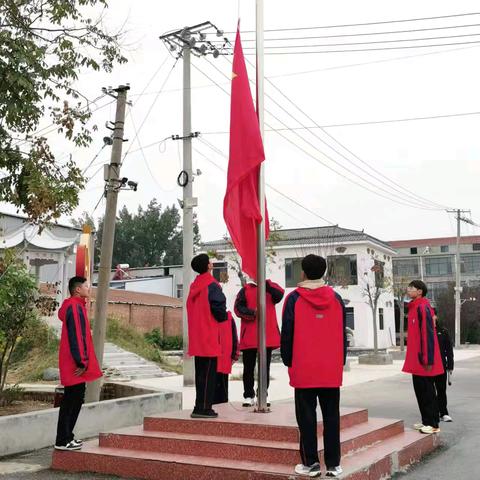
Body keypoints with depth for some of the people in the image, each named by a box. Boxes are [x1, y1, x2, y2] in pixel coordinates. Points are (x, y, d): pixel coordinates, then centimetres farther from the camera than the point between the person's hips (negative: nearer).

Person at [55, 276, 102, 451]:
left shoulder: (75, 306, 16)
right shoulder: (75, 307, -15)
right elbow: (75, 337, -21)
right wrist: (81, 362, -21)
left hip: (74, 364, 10)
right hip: (74, 365, -10)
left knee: (75, 399, 14)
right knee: (71, 401, -5)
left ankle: (67, 436, 21)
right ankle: (63, 441, 1)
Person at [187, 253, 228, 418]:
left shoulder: (194, 286, 12)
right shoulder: (212, 286, -12)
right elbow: (219, 309, -17)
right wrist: (224, 317, 3)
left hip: (196, 337, 8)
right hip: (209, 337, -8)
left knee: (201, 373, 13)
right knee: (208, 373, -4)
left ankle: (200, 407, 17)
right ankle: (204, 408, -4)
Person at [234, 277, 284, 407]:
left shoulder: (270, 288, 8)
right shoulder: (245, 290, 6)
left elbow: (279, 294, -14)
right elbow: (238, 308, -4)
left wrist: (265, 283, -22)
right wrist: (252, 312, -18)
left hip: (268, 336, 1)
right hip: (249, 337, -1)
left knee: (265, 367, 8)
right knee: (249, 367, 6)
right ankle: (248, 396, 15)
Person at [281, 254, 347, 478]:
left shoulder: (294, 298, -5)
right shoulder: (336, 298, 5)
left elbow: (287, 333, -4)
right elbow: (343, 333, 9)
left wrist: (288, 361, 8)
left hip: (303, 369, -3)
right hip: (332, 370, 3)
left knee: (306, 417, 4)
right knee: (331, 416, 8)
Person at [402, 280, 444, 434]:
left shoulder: (423, 307, -14)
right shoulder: (414, 307, 14)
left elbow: (428, 334, -19)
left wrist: (428, 359, -20)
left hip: (424, 360, -9)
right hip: (417, 361, 9)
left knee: (427, 391, -3)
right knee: (420, 390, 14)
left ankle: (433, 424, 5)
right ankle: (426, 421, 22)